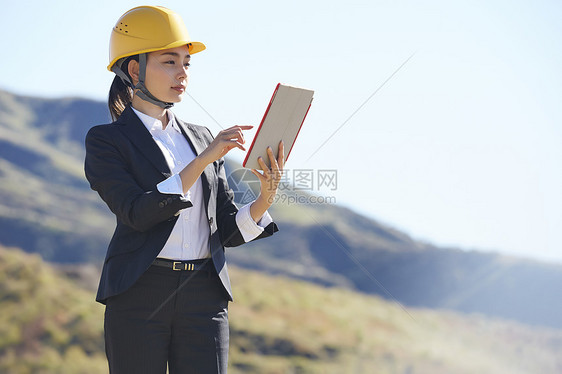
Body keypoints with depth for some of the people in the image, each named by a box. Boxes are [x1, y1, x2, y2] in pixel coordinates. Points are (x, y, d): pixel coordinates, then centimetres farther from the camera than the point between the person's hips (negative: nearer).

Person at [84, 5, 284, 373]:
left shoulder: (202, 138, 16)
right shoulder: (106, 141, 2)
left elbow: (228, 230, 12)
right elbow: (138, 212, -14)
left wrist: (265, 198, -8)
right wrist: (204, 159, -16)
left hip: (204, 300, 4)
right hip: (139, 298, -4)